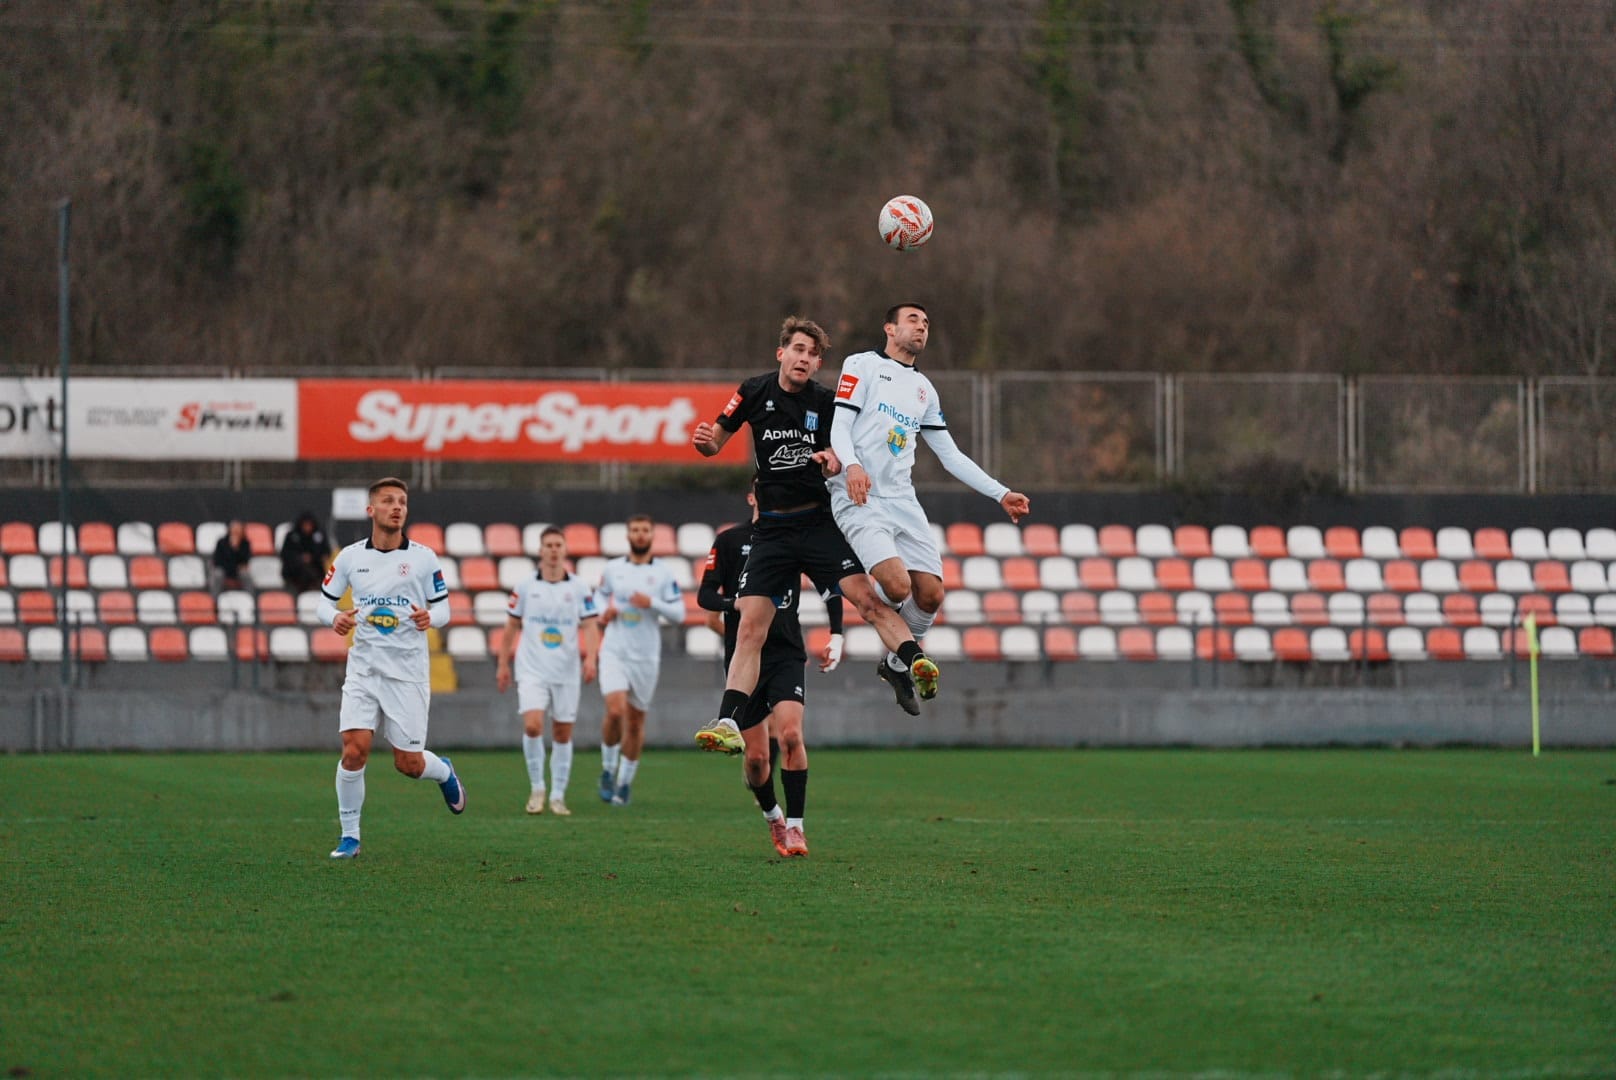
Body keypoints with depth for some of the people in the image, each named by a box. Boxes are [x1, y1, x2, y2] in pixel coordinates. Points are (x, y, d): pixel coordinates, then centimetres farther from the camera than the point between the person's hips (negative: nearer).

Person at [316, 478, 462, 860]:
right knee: (354, 751, -14)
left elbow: (443, 608, 4)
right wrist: (334, 617, -12)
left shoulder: (423, 558, -1)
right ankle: (349, 836, 0)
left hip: (408, 670, -1)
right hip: (363, 667, 1)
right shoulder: (350, 556, 2)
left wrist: (430, 617, -19)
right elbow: (324, 599, 11)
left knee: (408, 763, 2)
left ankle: (445, 773, 39)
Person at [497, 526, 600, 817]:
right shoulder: (525, 588, 3)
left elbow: (590, 627, -2)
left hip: (566, 672, 1)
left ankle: (558, 796, 14)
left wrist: (590, 658, -19)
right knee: (532, 726, -18)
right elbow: (511, 627, 10)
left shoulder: (579, 589, 2)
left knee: (563, 735, 4)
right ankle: (537, 788, -2)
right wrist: (503, 665, 9)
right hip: (532, 670, -1)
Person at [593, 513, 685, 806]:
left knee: (635, 722, 7)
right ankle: (608, 769, 4)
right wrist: (603, 611, 1)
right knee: (615, 711, -19)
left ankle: (624, 783, 22)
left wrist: (652, 603, -18)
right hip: (614, 653, 0)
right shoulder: (613, 569, 4)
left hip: (646, 658, 0)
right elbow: (600, 594, 22)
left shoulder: (664, 573, -1)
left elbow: (679, 614, -3)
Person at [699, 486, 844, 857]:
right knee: (756, 756, 1)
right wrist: (739, 604, -21)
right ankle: (771, 815, 29)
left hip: (787, 656, 0)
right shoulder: (730, 541, 4)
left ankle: (794, 827, -15)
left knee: (790, 735, -21)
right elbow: (705, 595, -1)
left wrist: (836, 636, 8)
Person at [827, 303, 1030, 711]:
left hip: (902, 500, 6)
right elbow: (839, 424, -6)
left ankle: (897, 663, 19)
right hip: (860, 498, -6)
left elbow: (950, 455, 23)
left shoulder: (924, 390, 22)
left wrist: (1001, 494, 16)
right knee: (897, 585, -24)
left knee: (930, 594, -5)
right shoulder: (863, 365, 4)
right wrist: (851, 465, -26)